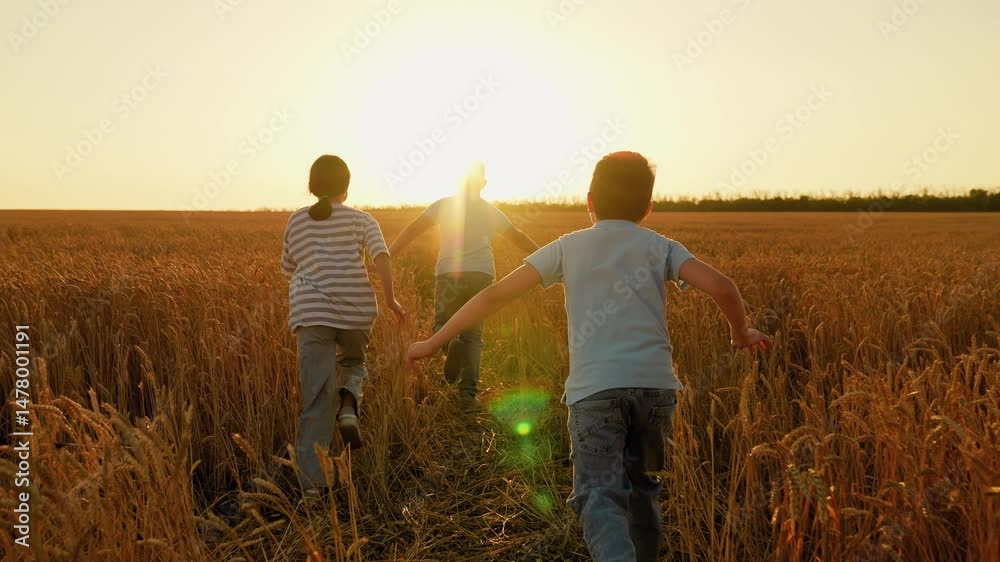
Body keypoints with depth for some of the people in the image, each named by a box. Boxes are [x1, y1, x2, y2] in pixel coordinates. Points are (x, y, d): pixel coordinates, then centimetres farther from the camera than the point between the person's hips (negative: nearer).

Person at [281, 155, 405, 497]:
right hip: (356, 309, -1)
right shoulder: (361, 219, 11)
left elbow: (288, 270, 26)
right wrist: (390, 298, -6)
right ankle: (348, 407, -4)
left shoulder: (297, 221, 17)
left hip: (311, 312, 1)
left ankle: (313, 483, -4)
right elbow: (381, 255, -8)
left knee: (316, 399, 2)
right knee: (353, 363, 29)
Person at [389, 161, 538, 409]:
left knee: (443, 325, 12)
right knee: (473, 334, 9)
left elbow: (412, 230, 1)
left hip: (449, 274, -2)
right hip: (481, 275, 2)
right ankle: (468, 393, 1)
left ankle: (452, 344, -24)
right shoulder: (491, 211, 17)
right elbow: (519, 237, 26)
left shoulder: (445, 205, 10)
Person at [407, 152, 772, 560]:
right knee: (641, 485, 23)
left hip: (595, 386, -2)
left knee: (598, 493, -5)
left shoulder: (568, 247, 12)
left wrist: (433, 342, 16)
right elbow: (721, 287, -1)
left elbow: (495, 295, 8)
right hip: (654, 383, 3)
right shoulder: (660, 247, 14)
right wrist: (741, 334, 20)